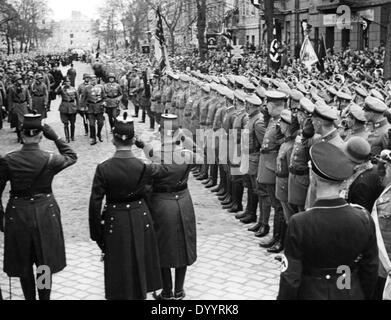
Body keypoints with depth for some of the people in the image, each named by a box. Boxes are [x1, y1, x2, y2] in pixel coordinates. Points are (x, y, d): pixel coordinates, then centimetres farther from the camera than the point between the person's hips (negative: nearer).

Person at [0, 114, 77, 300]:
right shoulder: (50, 160, -13)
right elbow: (72, 156, 7)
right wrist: (56, 138, 3)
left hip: (17, 213, 0)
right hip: (45, 212, 0)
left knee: (23, 264, 16)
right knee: (45, 263, 15)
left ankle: (29, 297, 26)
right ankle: (44, 297, 23)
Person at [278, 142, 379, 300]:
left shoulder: (299, 223, -23)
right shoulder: (364, 219, -14)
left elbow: (290, 277, -17)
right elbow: (371, 269, -1)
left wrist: (284, 297, -1)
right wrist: (364, 295, 14)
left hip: (311, 294, -3)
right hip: (353, 294, 3)